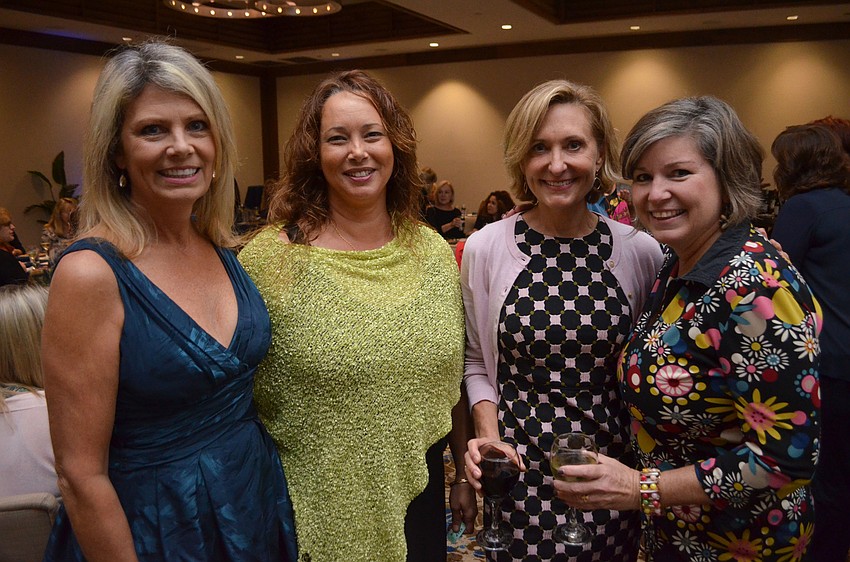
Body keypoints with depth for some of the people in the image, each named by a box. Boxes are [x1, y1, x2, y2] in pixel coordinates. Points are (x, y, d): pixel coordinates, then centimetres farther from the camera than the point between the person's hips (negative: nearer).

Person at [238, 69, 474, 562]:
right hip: (315, 511, -3)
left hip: (417, 496, 4)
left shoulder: (435, 252, -1)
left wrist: (467, 474, 11)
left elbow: (452, 379, 8)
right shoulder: (269, 260, -13)